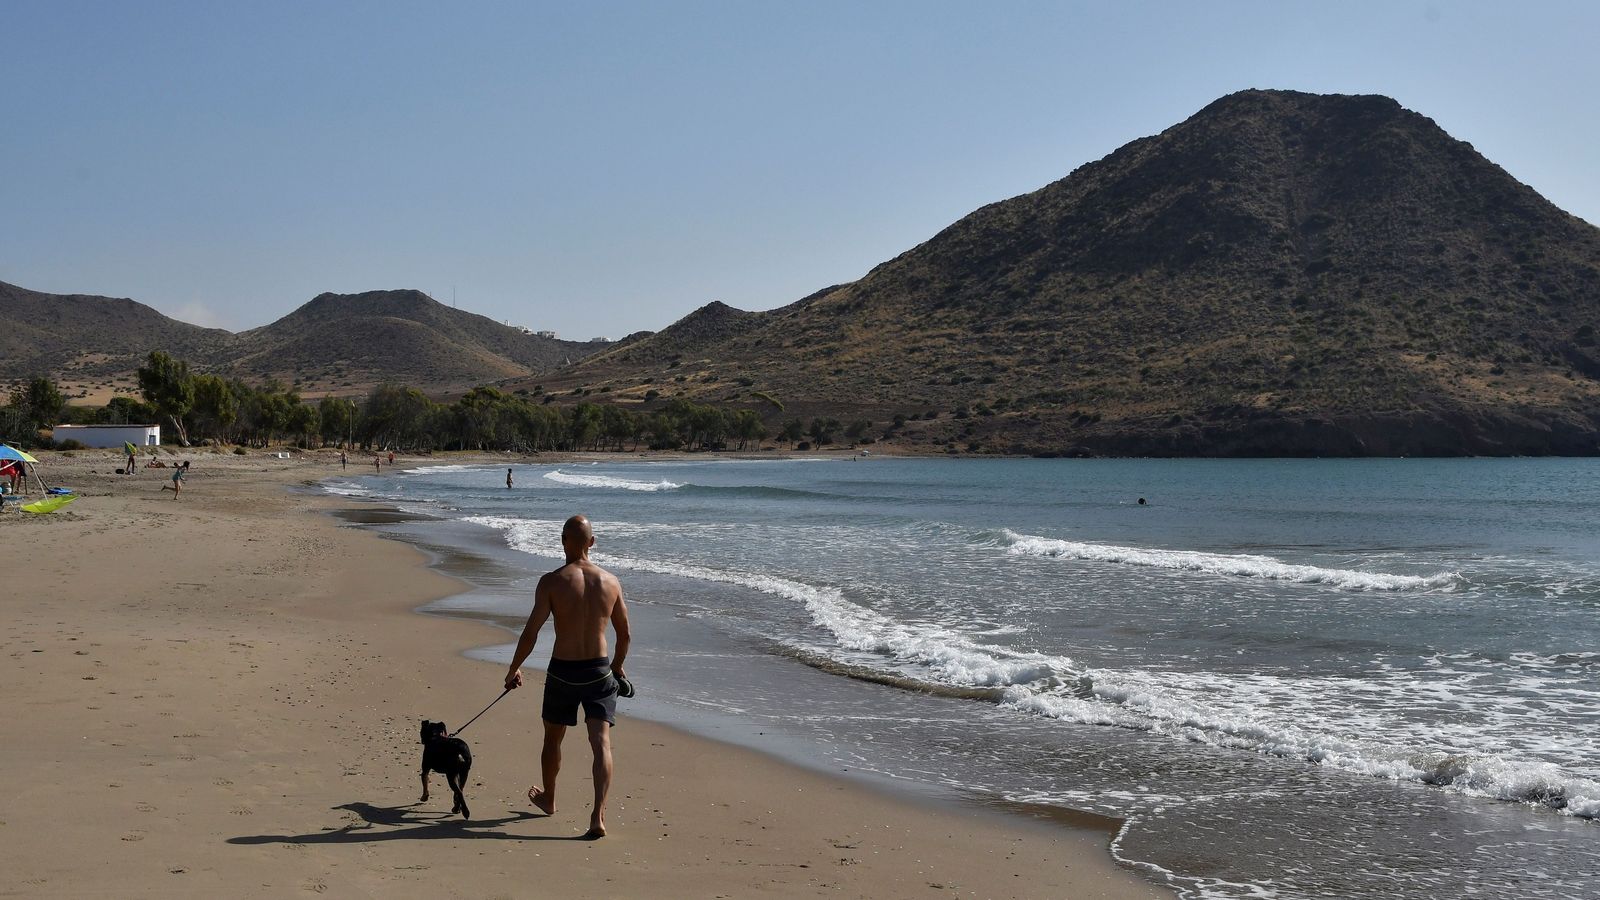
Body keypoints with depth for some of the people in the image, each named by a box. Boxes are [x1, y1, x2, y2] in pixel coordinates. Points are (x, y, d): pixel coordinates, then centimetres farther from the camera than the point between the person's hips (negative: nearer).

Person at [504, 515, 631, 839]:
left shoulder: (551, 582, -12)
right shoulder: (611, 582, -1)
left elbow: (531, 633, -12)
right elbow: (625, 635, 8)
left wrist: (514, 668, 3)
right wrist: (617, 665, 26)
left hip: (562, 672, -1)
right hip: (599, 671, 1)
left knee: (553, 739, 21)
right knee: (601, 742, -3)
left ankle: (548, 798, 42)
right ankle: (598, 815, -16)